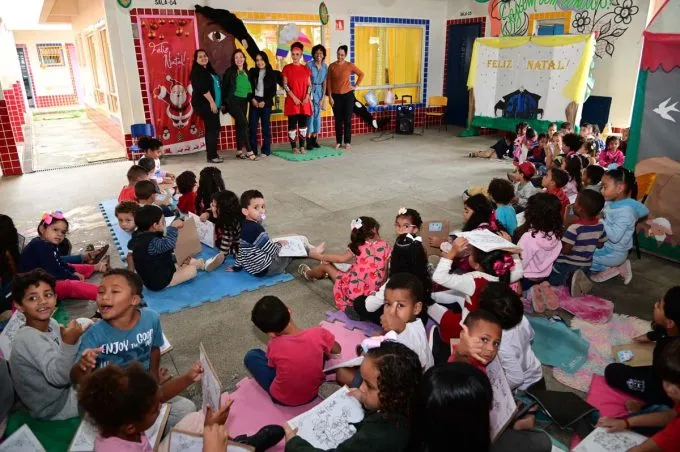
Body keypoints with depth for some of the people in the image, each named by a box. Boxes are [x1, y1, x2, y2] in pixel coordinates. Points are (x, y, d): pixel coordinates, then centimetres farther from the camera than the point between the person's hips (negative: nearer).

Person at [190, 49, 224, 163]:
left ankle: (211, 154, 13)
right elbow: (203, 88, -18)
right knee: (214, 128, -13)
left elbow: (217, 86, 21)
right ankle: (212, 155, -10)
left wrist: (218, 103, 16)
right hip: (204, 104, -9)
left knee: (211, 128, 8)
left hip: (212, 104, 9)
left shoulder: (209, 70, 20)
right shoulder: (197, 71, -7)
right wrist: (212, 102, -22)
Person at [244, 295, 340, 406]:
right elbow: (337, 350, -1)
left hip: (282, 399, -3)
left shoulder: (274, 345, -26)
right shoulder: (319, 333, -23)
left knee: (251, 356, 11)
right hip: (313, 393, 3)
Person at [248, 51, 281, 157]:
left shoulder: (272, 73, 2)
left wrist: (264, 102, -11)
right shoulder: (252, 72, 9)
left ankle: (266, 150, 9)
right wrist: (252, 99, -9)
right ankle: (252, 150, 5)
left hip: (266, 103, -2)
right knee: (252, 126, -1)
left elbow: (273, 91, -2)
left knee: (265, 127, 3)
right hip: (254, 102, 2)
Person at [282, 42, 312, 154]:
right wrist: (294, 97, -13)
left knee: (303, 124, 5)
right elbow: (285, 85, -4)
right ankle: (294, 147, 5)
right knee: (292, 124, -2)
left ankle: (302, 146, 13)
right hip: (292, 101, -3)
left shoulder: (306, 69, 9)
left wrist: (307, 97, -7)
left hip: (304, 101, 3)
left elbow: (309, 85, 8)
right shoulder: (287, 68, 0)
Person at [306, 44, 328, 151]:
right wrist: (309, 97, -11)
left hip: (320, 91, 4)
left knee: (318, 115, 5)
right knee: (311, 113, -9)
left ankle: (314, 139, 13)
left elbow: (324, 82, 6)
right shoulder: (309, 65, -10)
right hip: (310, 90, -4)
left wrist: (323, 97, 2)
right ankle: (309, 140, -6)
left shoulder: (325, 66, 3)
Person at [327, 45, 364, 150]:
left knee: (347, 119, 2)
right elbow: (329, 82, 1)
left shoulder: (350, 65, -1)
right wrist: (330, 97, -4)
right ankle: (338, 142, 14)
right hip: (336, 96, 1)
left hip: (348, 95, -1)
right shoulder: (332, 66, 0)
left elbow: (361, 74, 10)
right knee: (338, 120, 6)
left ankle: (347, 142, 9)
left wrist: (356, 85, 3)